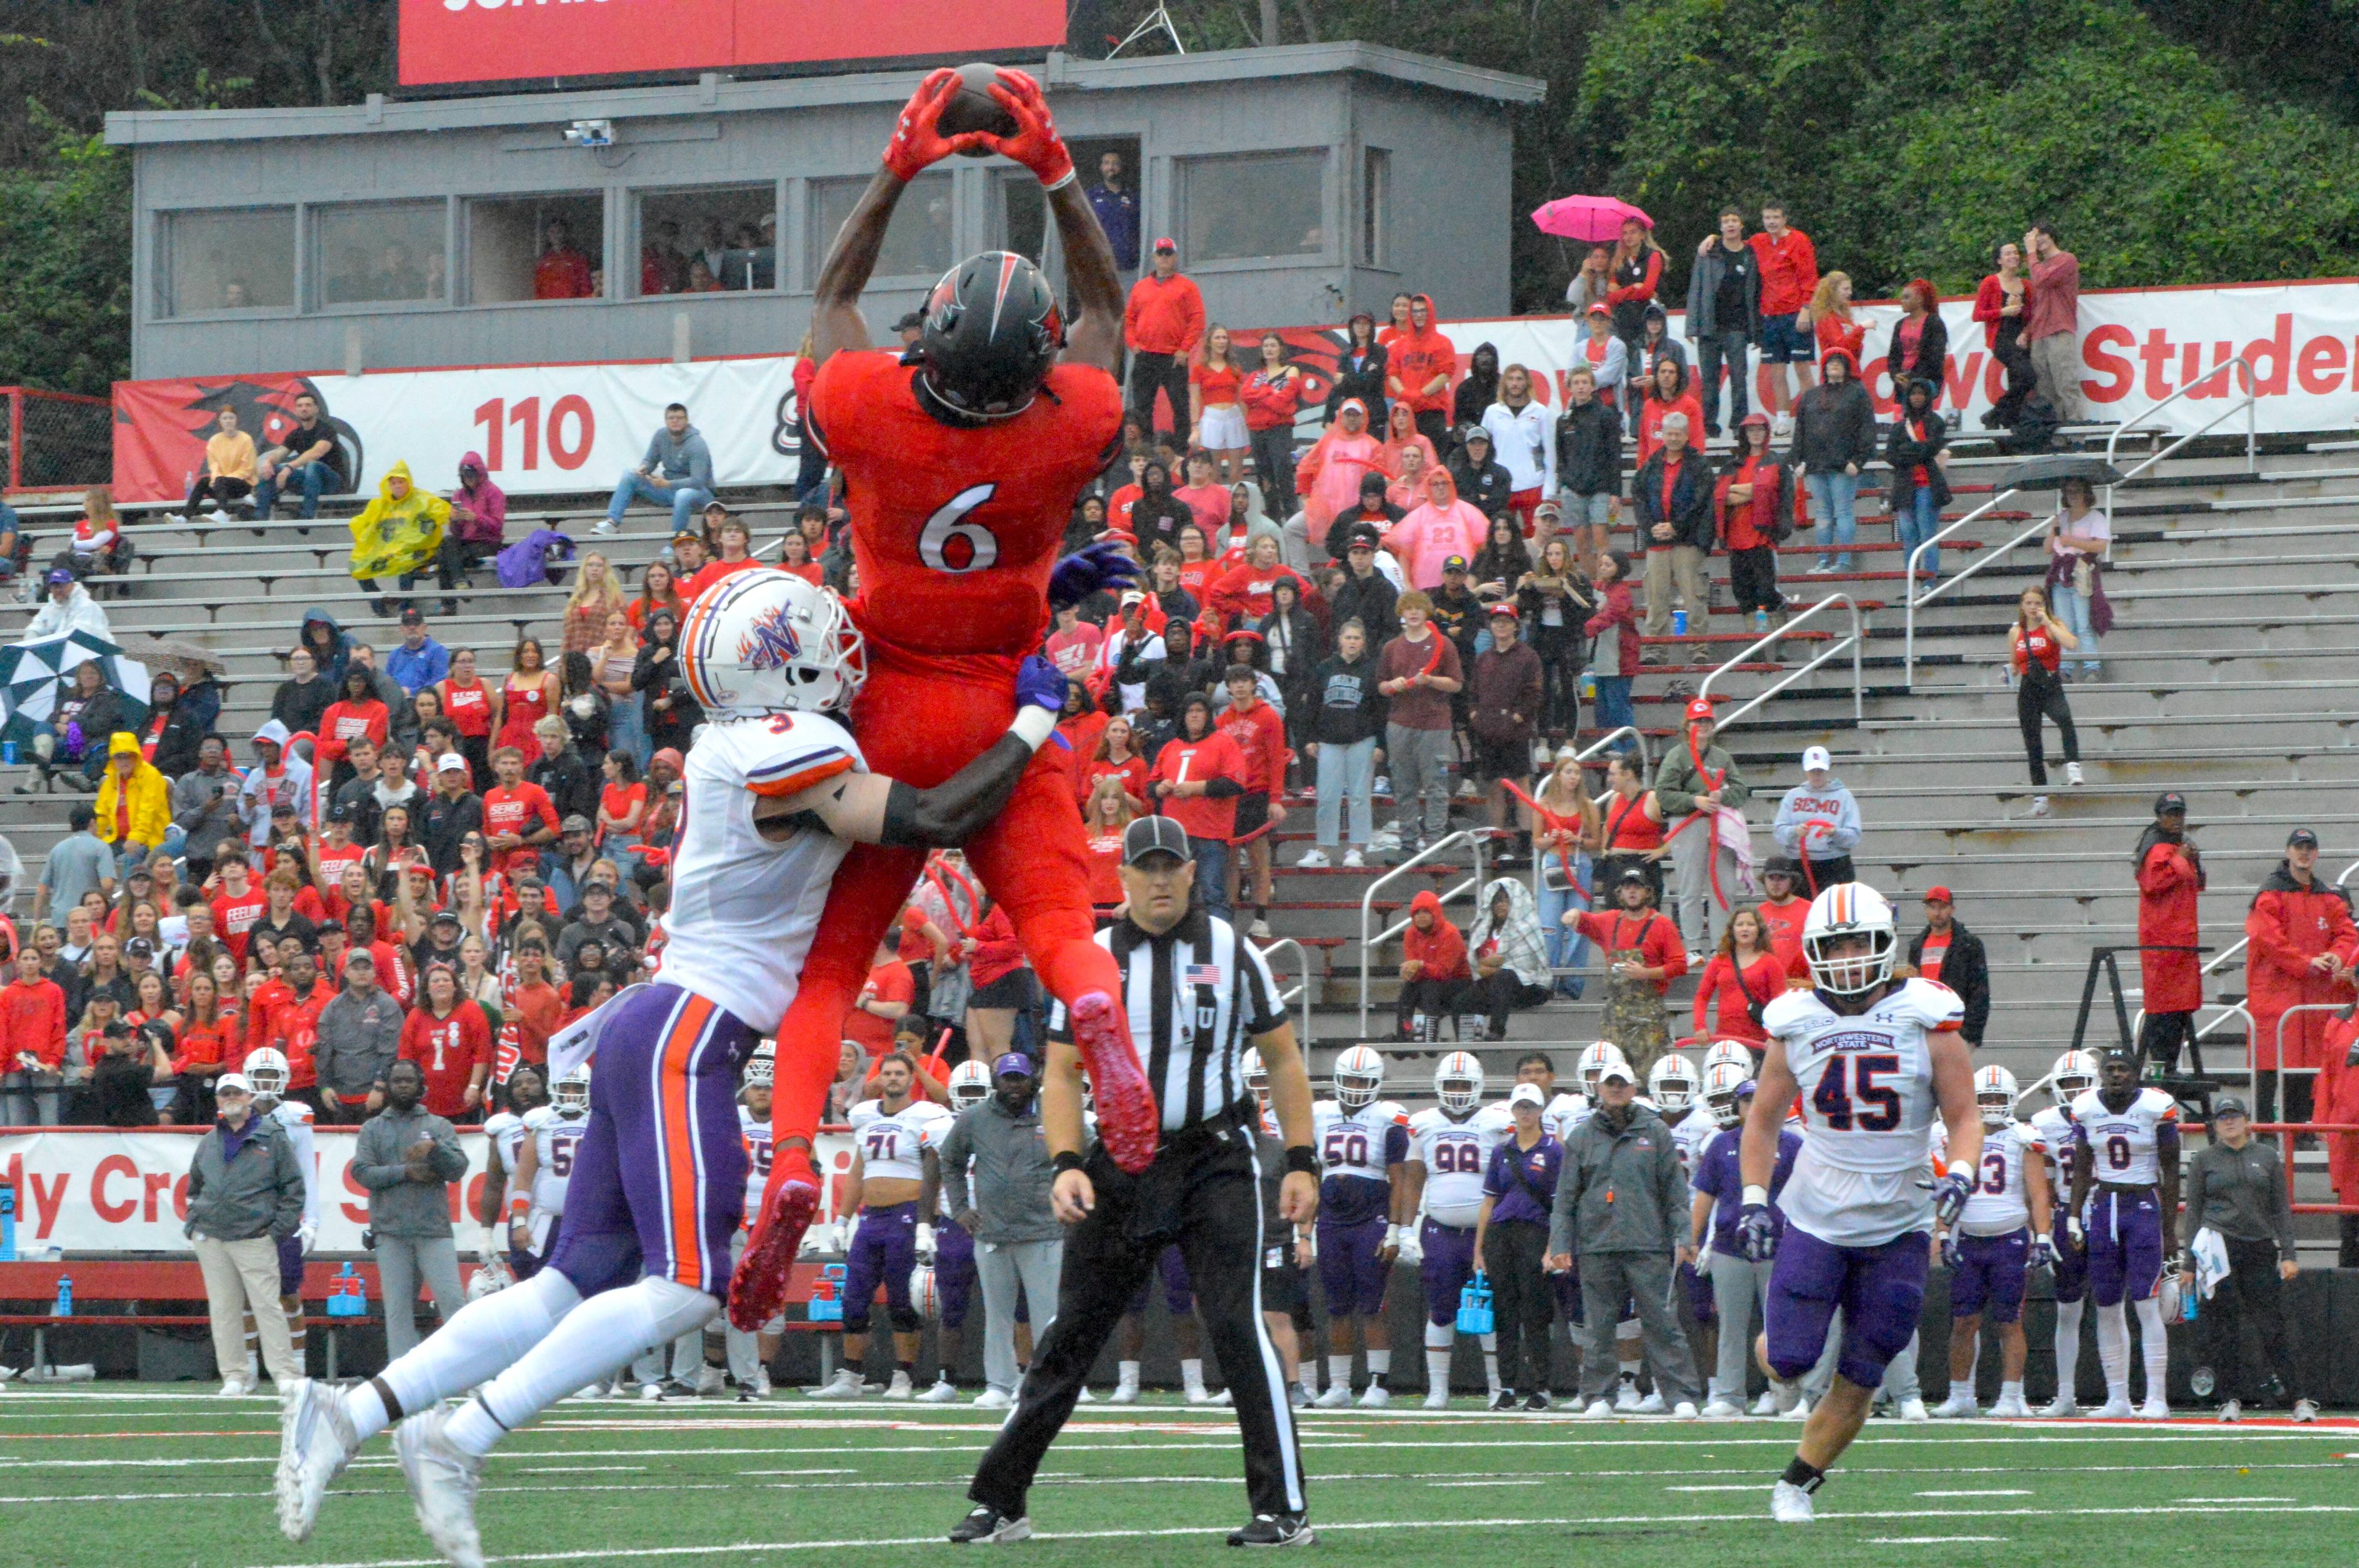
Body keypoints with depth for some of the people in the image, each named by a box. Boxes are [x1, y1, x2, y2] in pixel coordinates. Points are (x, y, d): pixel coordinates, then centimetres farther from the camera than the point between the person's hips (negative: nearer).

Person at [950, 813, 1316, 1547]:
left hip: (1215, 1162, -2)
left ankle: (1285, 1508, -9)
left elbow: (1282, 1059, 7)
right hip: (1122, 1163, 2)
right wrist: (1066, 1165, -13)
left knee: (1238, 1326, -13)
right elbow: (1061, 1075, 2)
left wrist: (1301, 1163, -1)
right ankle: (999, 1501, 11)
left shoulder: (1232, 952, 2)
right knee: (1071, 1334, 4)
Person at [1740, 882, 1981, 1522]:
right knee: (1790, 1357, -9)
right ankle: (1779, 1367, 29)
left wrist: (1960, 1175, -21)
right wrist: (1753, 1200, 1)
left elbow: (1964, 1118, -1)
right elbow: (1763, 1120, 11)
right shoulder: (1796, 1025, -1)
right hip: (1815, 1220, 0)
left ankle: (1797, 1483, 22)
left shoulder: (1925, 1020, -6)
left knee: (1857, 1385, 3)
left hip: (1899, 1227, 0)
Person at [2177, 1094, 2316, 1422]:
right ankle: (2234, 1398, 3)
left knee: (2275, 1326, -3)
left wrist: (2289, 1255, 3)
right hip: (2217, 1246, -1)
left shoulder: (2267, 1156, 12)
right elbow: (2193, 1213, 8)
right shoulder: (2204, 1161, 9)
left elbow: (2281, 1209, 12)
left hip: (2261, 1248, 1)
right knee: (2222, 1327, -4)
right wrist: (2188, 1264, 2)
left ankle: (2300, 1399, -1)